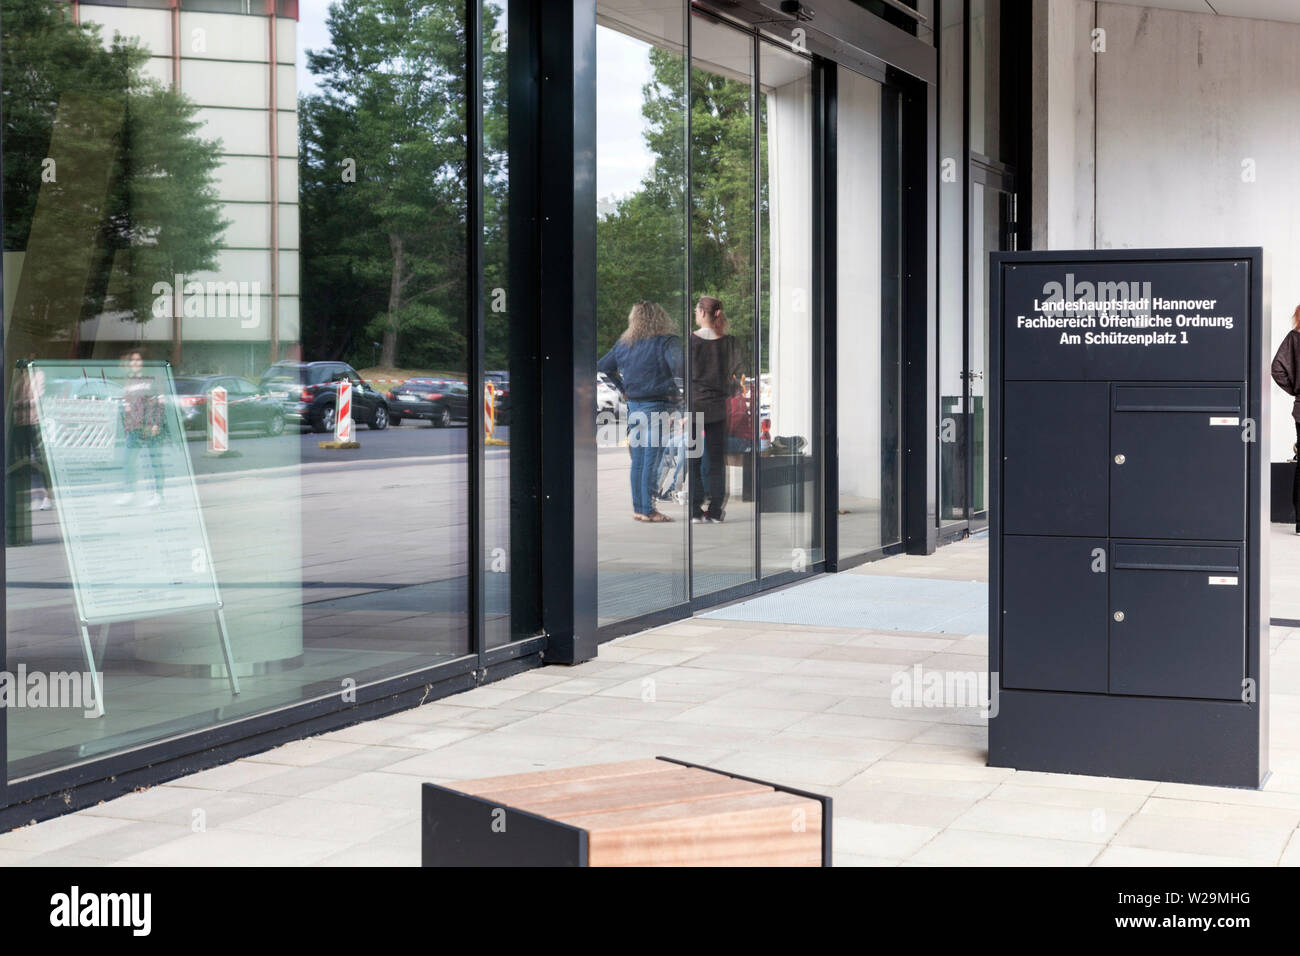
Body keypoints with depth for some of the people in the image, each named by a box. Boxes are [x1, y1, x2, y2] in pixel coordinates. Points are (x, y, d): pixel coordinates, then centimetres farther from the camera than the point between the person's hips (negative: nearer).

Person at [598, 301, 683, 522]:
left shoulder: (624, 343, 9)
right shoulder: (667, 342, -10)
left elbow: (603, 367, 16)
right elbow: (678, 365, -25)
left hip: (634, 405, 6)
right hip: (658, 406, -6)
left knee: (638, 459, 13)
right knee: (652, 459, -2)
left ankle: (638, 507, 18)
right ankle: (648, 510, 0)